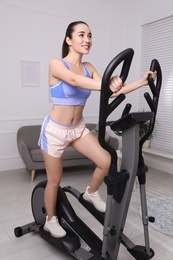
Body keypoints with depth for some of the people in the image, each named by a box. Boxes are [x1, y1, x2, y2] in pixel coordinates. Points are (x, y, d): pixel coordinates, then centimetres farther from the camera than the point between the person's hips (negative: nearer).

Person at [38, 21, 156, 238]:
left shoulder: (88, 67, 2)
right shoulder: (56, 64, -16)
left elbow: (110, 91, -9)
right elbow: (75, 80, -38)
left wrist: (141, 82, -22)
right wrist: (107, 85, -55)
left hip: (78, 128, 6)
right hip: (55, 130, -5)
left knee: (106, 161, -6)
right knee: (54, 180, 8)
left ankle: (91, 193, 25)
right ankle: (50, 220, 34)